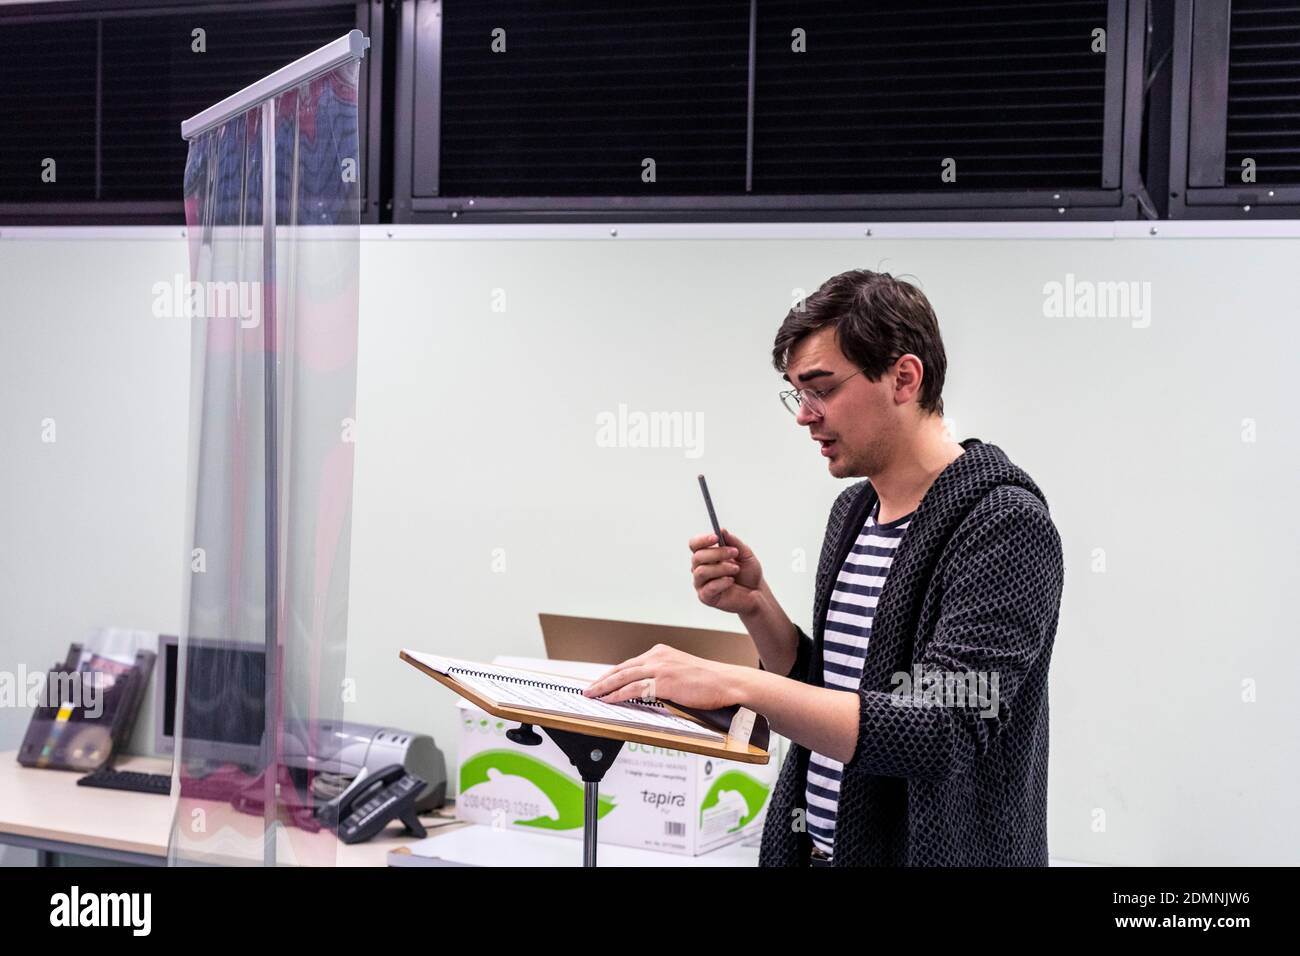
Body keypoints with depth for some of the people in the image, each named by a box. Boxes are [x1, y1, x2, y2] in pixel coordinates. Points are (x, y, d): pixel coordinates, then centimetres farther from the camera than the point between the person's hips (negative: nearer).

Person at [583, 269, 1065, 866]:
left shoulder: (1005, 525, -18)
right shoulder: (852, 511, 6)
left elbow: (944, 732, -28)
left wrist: (736, 682, -32)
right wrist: (755, 605, -5)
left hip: (928, 852, -7)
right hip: (815, 848, 7)